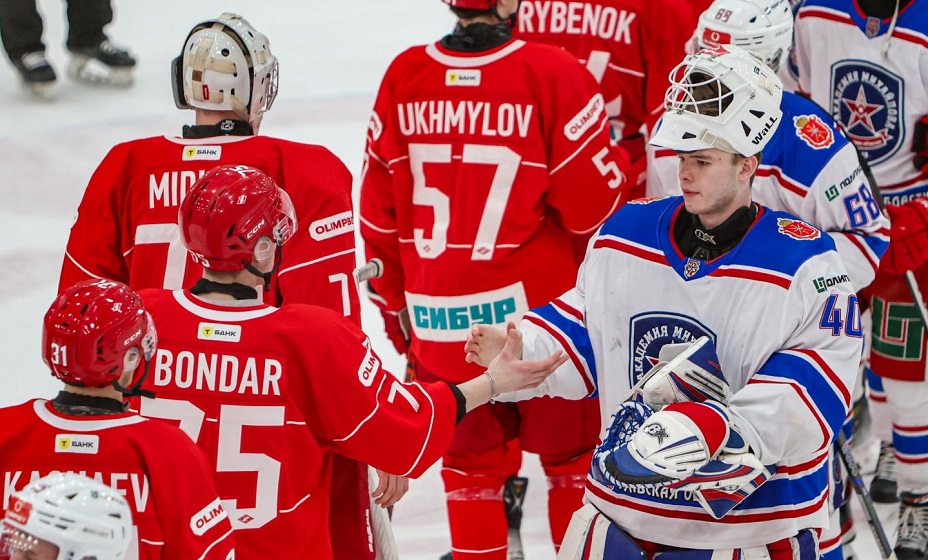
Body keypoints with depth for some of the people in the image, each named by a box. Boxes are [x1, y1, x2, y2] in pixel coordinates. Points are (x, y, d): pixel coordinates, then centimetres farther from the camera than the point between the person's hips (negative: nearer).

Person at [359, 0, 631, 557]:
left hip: (437, 322, 3)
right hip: (537, 312, -3)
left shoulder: (403, 78, -3)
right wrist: (615, 155, 10)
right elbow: (596, 203, -11)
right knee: (573, 452, 14)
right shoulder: (555, 76, -15)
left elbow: (380, 213, 4)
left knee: (471, 461, 17)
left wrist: (396, 304, 17)